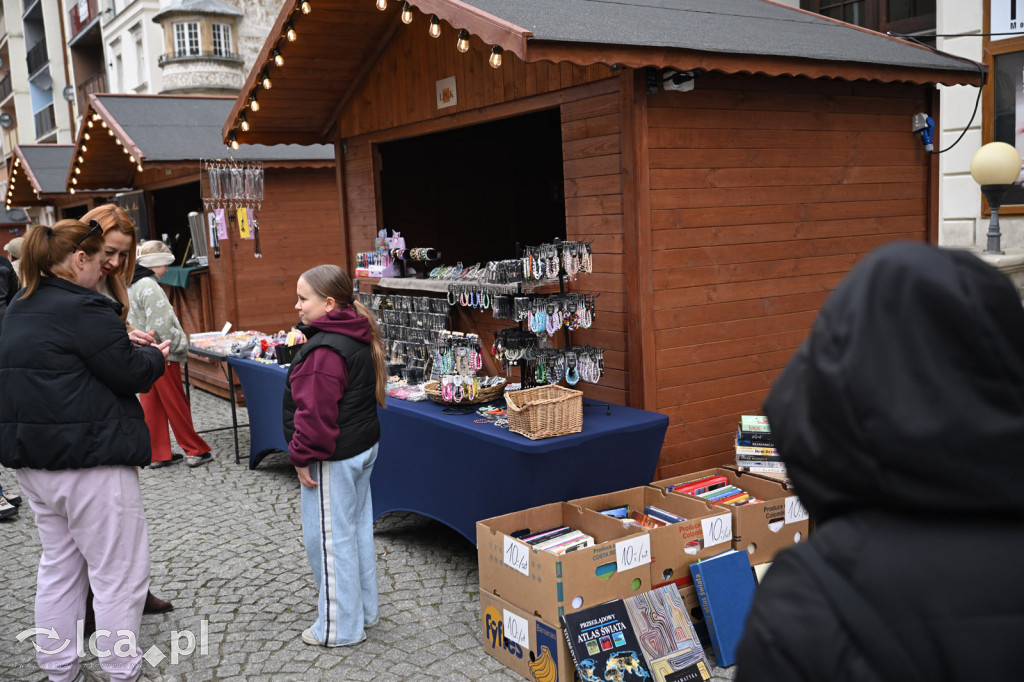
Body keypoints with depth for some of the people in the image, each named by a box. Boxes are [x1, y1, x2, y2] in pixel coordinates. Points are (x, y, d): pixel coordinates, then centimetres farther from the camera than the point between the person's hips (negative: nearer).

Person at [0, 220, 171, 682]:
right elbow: (131, 374, -15)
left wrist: (126, 345, 13)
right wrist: (155, 357, 5)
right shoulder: (83, 309, -17)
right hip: (89, 458, -10)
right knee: (119, 571, 1)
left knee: (59, 564, 19)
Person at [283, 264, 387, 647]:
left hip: (333, 458, -10)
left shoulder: (324, 351, -24)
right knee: (358, 528, 19)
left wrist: (301, 457, -15)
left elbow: (315, 413, -26)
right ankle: (364, 610, 33)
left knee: (330, 538, 2)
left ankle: (340, 628, 14)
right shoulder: (359, 339, 7)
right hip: (364, 445, 10)